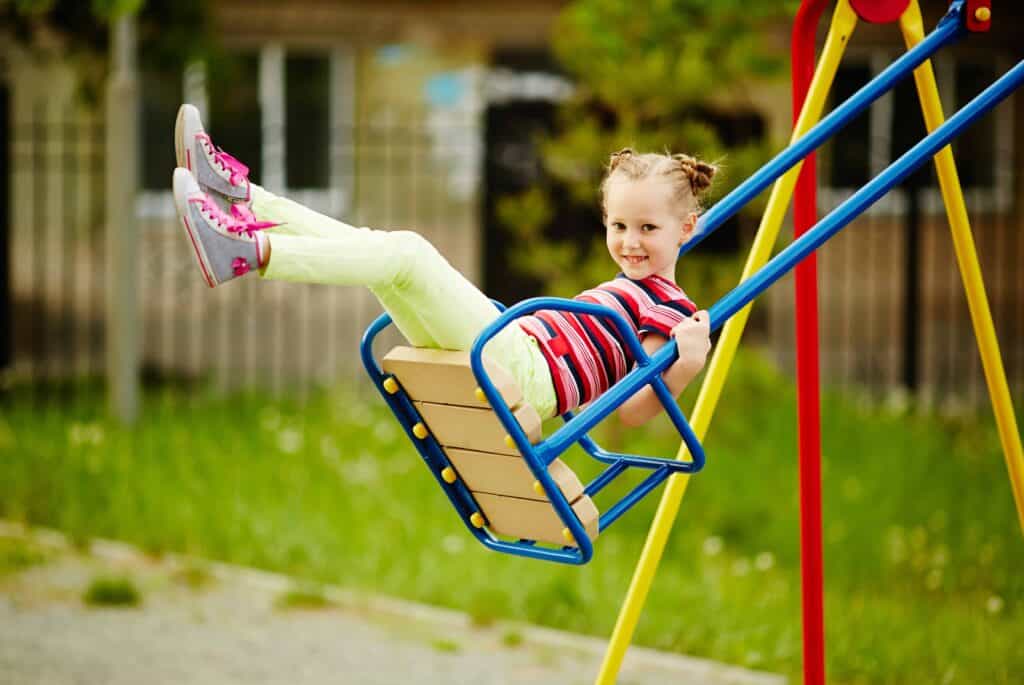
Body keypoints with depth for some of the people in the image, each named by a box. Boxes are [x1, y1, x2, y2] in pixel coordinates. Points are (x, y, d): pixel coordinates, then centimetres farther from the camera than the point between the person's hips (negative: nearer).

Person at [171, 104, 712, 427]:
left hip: (524, 373, -9)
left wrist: (684, 369, -24)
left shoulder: (668, 309, 2)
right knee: (378, 251, 6)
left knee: (407, 254, -24)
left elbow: (630, 412, -10)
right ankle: (239, 196, 3)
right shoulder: (622, 292, 28)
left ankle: (249, 251, -35)